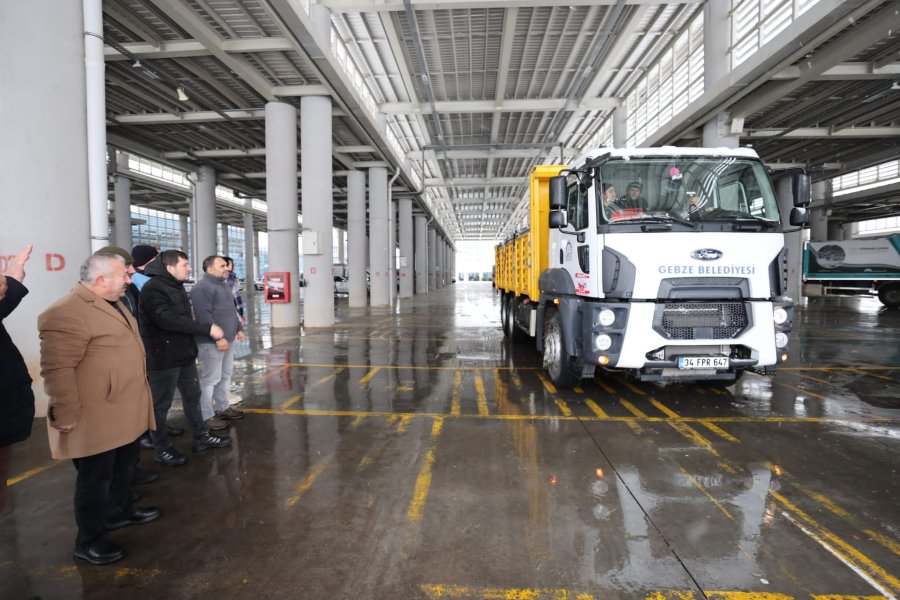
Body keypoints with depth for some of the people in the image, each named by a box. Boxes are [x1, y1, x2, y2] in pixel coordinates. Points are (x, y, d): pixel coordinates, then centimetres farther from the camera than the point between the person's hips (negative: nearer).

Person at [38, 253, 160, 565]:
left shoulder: (110, 304, 11)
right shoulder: (68, 312, -23)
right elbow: (57, 368, -25)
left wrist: (137, 402, 26)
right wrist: (67, 415, -23)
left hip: (124, 411, 10)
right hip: (96, 419, -10)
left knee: (124, 466, 23)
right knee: (96, 478, 5)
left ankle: (121, 511, 42)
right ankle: (89, 541, 22)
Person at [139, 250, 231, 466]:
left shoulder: (176, 286, 12)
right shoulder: (153, 288, -18)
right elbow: (168, 320, -28)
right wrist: (207, 328, -27)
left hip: (185, 354, 9)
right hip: (163, 358, -9)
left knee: (192, 396, 17)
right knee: (161, 404, 6)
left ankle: (201, 437, 30)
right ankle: (161, 448, 20)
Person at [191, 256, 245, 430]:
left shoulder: (223, 285, 17)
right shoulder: (201, 287, -14)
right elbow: (204, 316, -22)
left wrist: (239, 329, 19)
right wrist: (217, 337, -24)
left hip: (227, 340, 10)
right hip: (211, 342, -10)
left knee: (225, 377, 16)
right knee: (210, 379, -3)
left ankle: (222, 408, 28)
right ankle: (207, 416, 5)